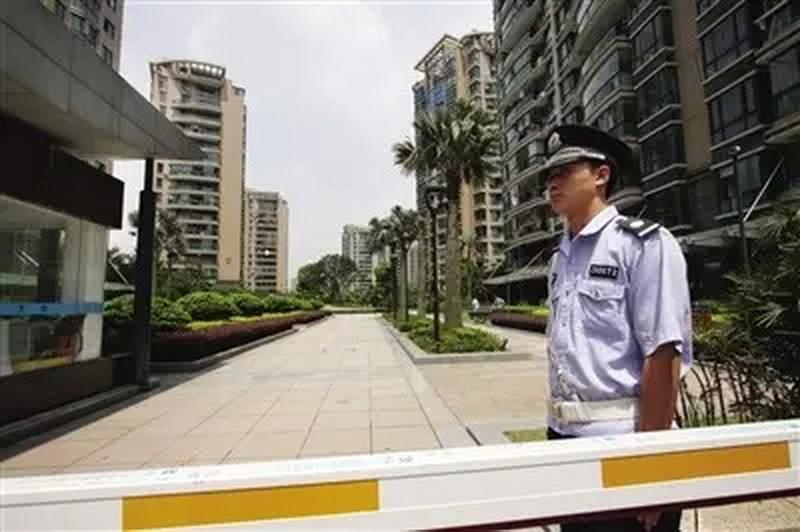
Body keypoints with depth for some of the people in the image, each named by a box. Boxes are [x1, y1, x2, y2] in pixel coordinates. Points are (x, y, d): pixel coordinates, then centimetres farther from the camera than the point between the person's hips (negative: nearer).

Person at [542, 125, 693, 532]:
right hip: (566, 436, 7)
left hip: (622, 438, -6)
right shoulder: (560, 257, 8)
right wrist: (555, 429, 14)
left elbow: (663, 357, -15)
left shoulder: (643, 243, -10)